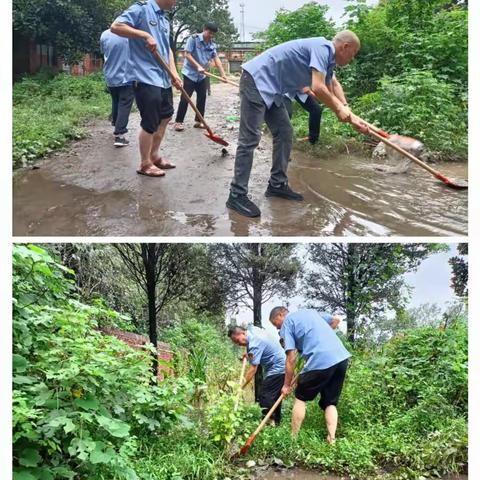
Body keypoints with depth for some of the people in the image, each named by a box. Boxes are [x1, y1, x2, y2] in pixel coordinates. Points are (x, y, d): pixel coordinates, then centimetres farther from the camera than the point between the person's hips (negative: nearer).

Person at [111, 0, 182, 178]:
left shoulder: (165, 20, 16)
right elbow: (115, 26, -17)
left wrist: (174, 73, 7)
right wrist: (145, 35, -22)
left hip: (163, 78, 9)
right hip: (145, 78, -9)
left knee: (165, 116, 18)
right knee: (150, 123, -2)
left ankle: (154, 156, 34)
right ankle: (145, 164, 13)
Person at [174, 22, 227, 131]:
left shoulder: (212, 45, 4)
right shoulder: (194, 39, -12)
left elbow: (216, 58, -2)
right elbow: (187, 54, -16)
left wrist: (222, 73, -13)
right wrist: (198, 66, -24)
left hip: (202, 75, 6)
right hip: (190, 73, -6)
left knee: (202, 98, 6)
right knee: (185, 98, -7)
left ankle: (198, 121, 17)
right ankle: (178, 122, -1)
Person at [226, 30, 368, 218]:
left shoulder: (327, 59, 16)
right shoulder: (323, 48, -14)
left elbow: (330, 95, 25)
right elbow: (318, 88, -24)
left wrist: (352, 118, 23)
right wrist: (338, 110, -9)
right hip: (256, 80, -10)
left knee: (284, 133, 10)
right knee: (250, 139, -12)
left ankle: (277, 184, 17)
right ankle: (237, 195, -10)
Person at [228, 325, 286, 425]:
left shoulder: (254, 344, -27)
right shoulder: (253, 329, 2)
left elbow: (253, 369, -26)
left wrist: (241, 387, -22)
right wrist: (248, 355, 13)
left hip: (277, 369, -11)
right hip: (281, 366, 11)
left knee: (264, 396, -10)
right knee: (275, 396, 15)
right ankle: (276, 420, 22)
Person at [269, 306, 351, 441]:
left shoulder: (286, 323, 5)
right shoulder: (310, 311, 26)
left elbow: (291, 358, -1)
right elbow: (336, 319, 34)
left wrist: (287, 385, 8)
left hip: (321, 361, -6)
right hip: (342, 357, 6)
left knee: (300, 398, 13)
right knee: (330, 402, 16)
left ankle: (293, 438, 17)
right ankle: (331, 440, 8)